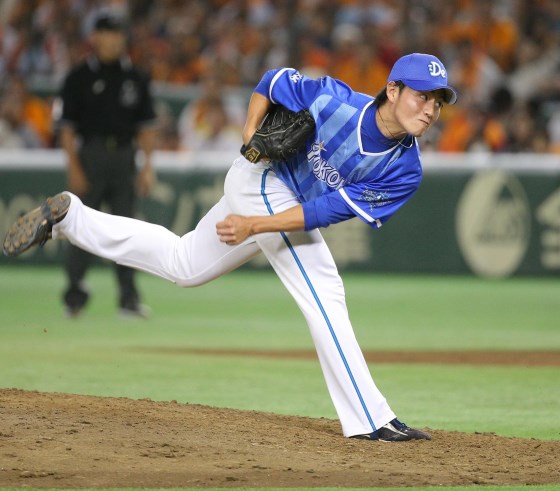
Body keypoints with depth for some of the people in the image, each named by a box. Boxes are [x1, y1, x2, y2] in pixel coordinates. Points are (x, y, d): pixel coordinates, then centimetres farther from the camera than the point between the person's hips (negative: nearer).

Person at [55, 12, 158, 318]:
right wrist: (73, 167, -8)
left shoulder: (136, 79, 10)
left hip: (125, 157, 2)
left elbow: (146, 126, 11)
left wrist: (147, 166, 2)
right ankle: (75, 294, 5)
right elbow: (67, 126, 0)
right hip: (90, 155, -2)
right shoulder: (79, 78, 2)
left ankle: (129, 298, 1)